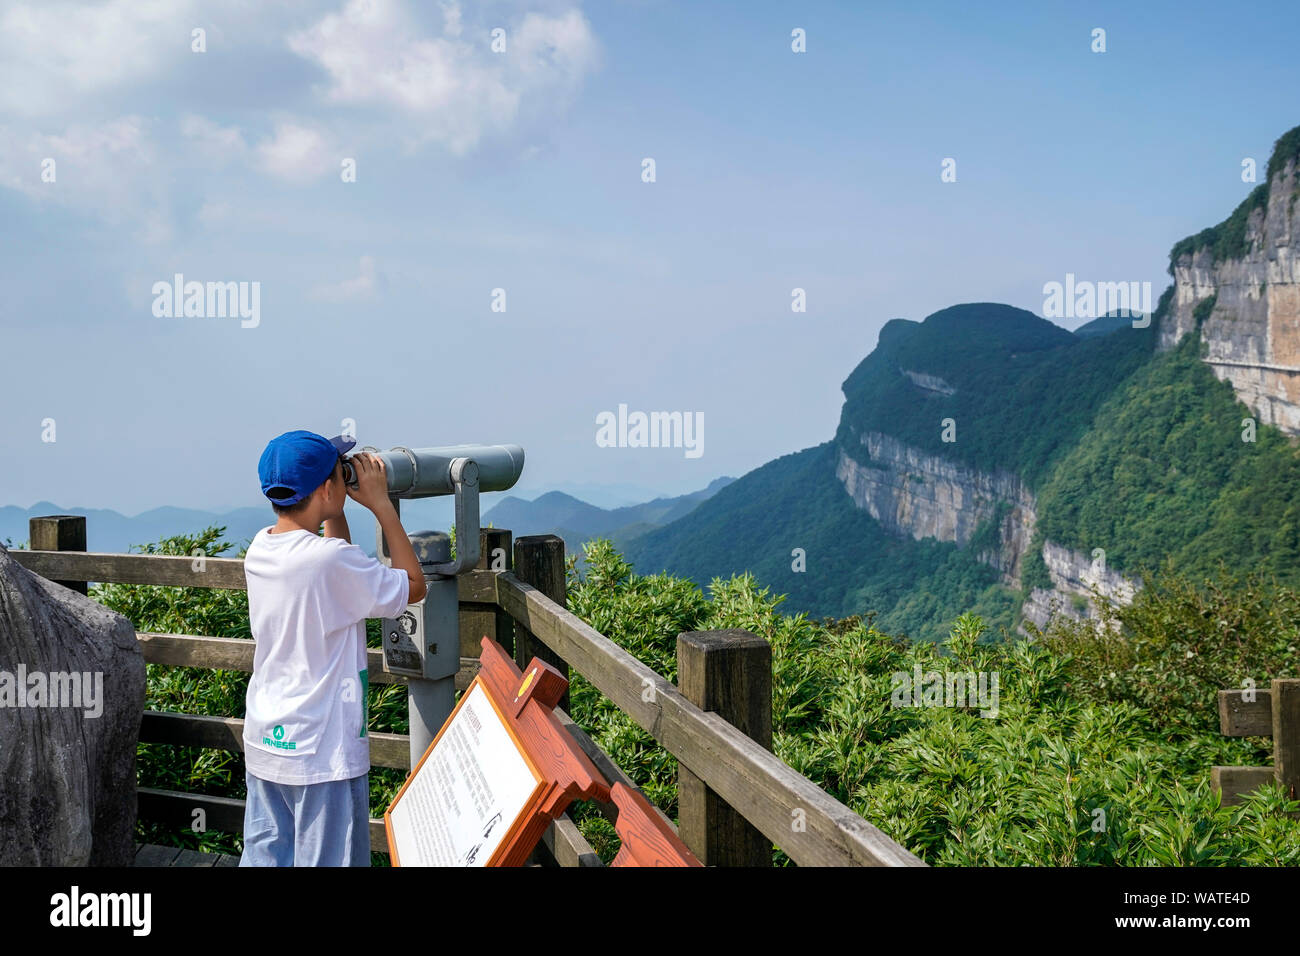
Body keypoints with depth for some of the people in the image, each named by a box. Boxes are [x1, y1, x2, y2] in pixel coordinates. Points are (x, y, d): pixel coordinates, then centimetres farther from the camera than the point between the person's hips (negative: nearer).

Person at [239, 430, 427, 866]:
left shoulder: (260, 548, 3)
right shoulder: (332, 560, -21)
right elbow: (414, 586, -7)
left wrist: (338, 507, 13)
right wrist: (381, 504, -4)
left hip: (263, 744, 8)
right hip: (322, 752, -8)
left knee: (263, 856, 13)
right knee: (326, 860, 3)